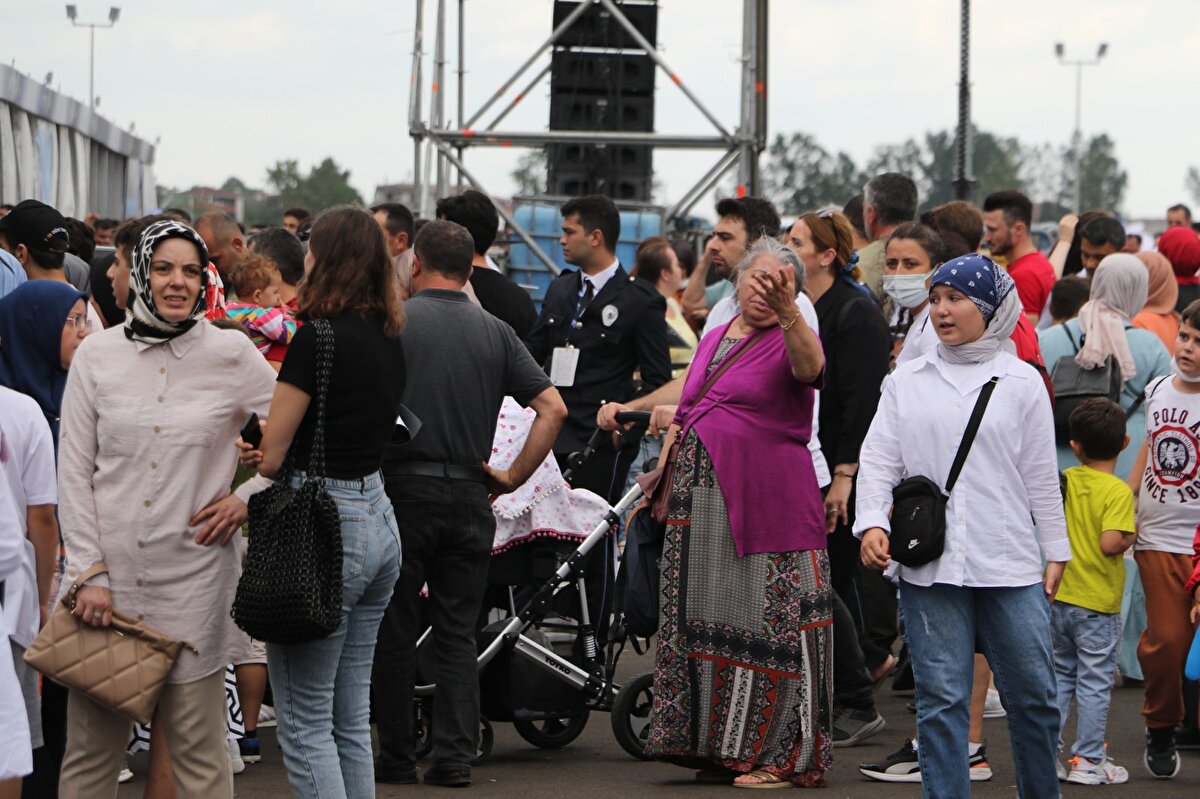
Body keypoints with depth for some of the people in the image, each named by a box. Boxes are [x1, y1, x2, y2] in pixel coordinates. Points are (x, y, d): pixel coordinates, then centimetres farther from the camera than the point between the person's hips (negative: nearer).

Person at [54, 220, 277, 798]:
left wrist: (248, 497, -1)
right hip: (110, 568, 1)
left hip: (194, 575, -1)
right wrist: (88, 574, -2)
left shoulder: (231, 355, 1)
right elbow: (74, 473, 4)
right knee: (90, 747, 4)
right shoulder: (98, 355, 4)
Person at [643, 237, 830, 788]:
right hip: (702, 509, 7)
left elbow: (810, 367, -28)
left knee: (769, 626, -6)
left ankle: (780, 754, -1)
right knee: (703, 622, 9)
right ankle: (718, 745, 17)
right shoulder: (713, 341, 18)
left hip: (768, 506, -7)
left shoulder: (788, 340, -3)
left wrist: (786, 309, -43)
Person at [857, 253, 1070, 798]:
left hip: (1009, 565, 0)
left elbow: (1041, 476, 9)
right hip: (928, 565, 0)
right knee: (941, 697, 0)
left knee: (1032, 694, 5)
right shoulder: (907, 382, 9)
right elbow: (878, 460, 5)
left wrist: (1056, 550, 9)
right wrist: (872, 522, -11)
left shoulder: (1021, 382, 7)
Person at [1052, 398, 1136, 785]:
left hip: (1059, 597, 5)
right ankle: (1088, 760, 8)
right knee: (1094, 681, 4)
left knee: (1061, 675, 17)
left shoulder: (1065, 480, 1)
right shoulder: (1117, 491, -15)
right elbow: (1110, 542, -25)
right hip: (1098, 602, -5)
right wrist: (1132, 536, -6)